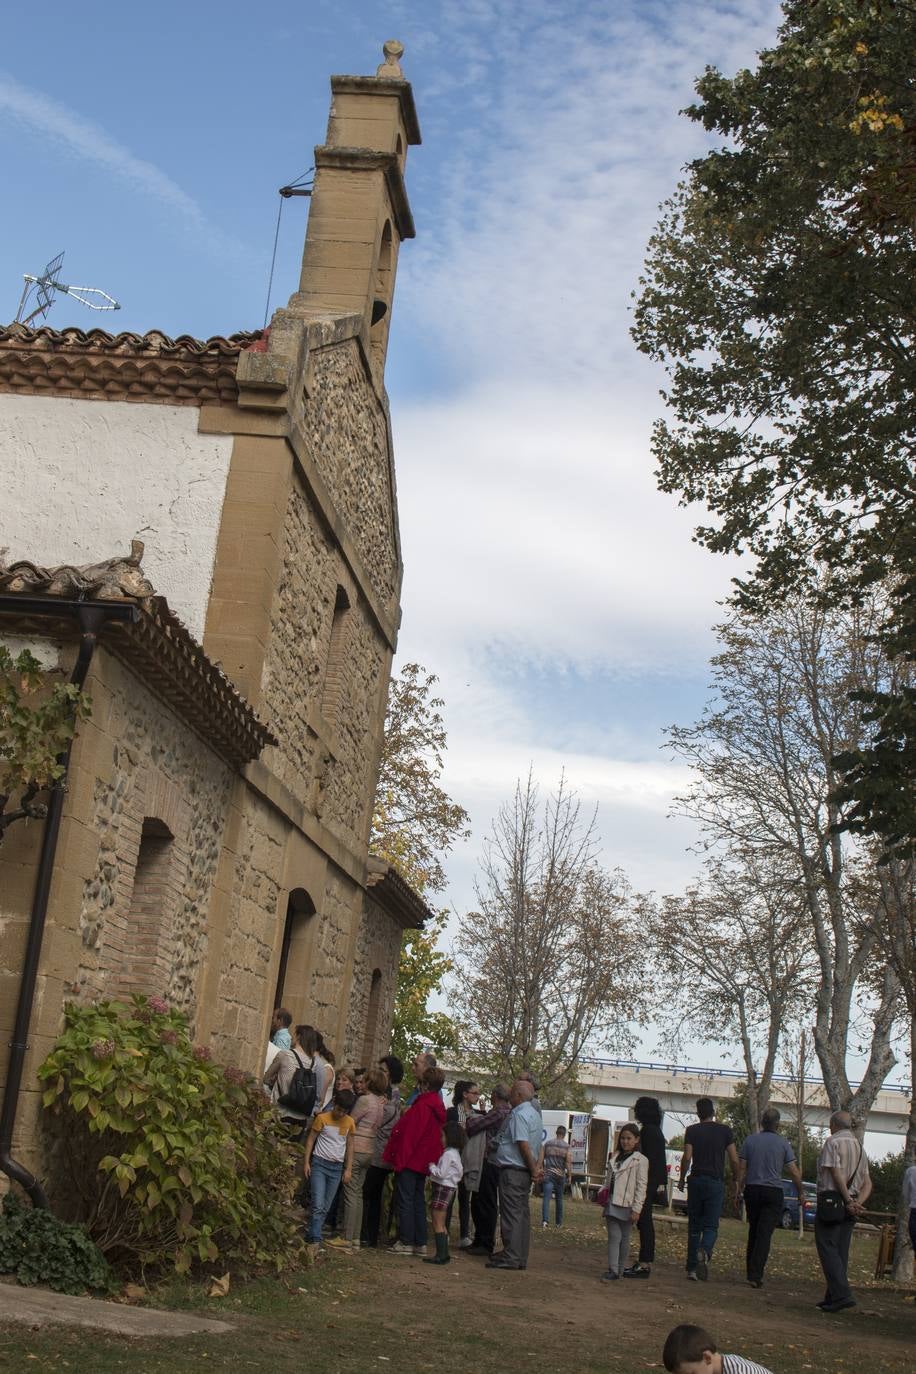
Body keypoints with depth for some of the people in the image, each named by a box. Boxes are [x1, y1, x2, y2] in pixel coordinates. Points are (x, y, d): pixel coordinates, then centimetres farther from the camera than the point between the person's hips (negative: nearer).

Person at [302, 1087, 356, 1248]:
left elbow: (350, 1146, 10)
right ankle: (315, 1239, -14)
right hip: (319, 1164, -4)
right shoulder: (322, 1118, -7)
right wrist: (306, 1162, -5)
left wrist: (348, 1169, 6)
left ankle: (313, 1236, 11)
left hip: (337, 1168, 4)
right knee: (318, 1205, -14)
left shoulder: (349, 1122, 3)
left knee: (325, 1208, 5)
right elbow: (311, 1140, 0)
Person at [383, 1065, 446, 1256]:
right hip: (424, 1162, 8)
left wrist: (398, 1159, -15)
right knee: (419, 1201, 13)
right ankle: (420, 1243, 14)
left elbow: (408, 1134, -19)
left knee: (405, 1201, -2)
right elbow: (439, 1136, 15)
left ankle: (406, 1242, -2)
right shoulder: (439, 1108, 9)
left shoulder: (422, 1106, -18)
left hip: (410, 1160, -8)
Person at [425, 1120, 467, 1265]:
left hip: (443, 1188, -10)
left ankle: (441, 1255, -11)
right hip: (449, 1188, 10)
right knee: (442, 1224, 14)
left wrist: (431, 1166, -4)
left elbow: (441, 1173, -20)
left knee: (438, 1223, -9)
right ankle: (444, 1253, 15)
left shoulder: (448, 1154, -16)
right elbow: (460, 1171, 19)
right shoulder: (455, 1153, 14)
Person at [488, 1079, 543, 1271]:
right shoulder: (535, 1115, 17)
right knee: (522, 1214, 11)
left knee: (511, 1214, -7)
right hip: (525, 1172, 10)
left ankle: (511, 1257, -7)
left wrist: (533, 1169, -12)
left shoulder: (518, 1115, -14)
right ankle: (520, 1257, 15)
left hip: (512, 1170, -10)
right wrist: (536, 1167, 8)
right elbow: (538, 1144, 16)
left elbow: (523, 1144, -19)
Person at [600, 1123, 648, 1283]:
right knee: (613, 1236, -1)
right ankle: (612, 1270, -4)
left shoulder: (640, 1160, -5)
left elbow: (641, 1186, -9)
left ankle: (619, 1270, 14)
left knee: (624, 1238, 6)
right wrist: (604, 1194, 11)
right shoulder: (615, 1157, 14)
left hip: (626, 1205, -4)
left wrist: (636, 1209, -13)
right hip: (612, 1203, 5)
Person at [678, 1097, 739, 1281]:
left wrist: (682, 1179, 5)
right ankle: (704, 1252, -29)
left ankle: (692, 1268, 9)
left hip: (696, 1181, 1)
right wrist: (736, 1180, 12)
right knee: (711, 1225, 1)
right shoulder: (725, 1130, 3)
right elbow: (734, 1159, -1)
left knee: (694, 1226, 10)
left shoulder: (692, 1130, 2)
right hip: (716, 1182, -1)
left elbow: (687, 1157, -7)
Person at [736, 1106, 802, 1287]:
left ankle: (751, 1272, 17)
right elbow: (794, 1172, -3)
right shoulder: (783, 1143, -3)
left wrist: (738, 1190, 9)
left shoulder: (750, 1140, 1)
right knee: (765, 1233, -4)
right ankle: (756, 1274, -12)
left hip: (752, 1190, 2)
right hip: (773, 1191, -2)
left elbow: (741, 1169, 1)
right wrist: (800, 1193, 9)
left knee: (753, 1232, 15)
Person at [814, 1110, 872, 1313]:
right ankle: (833, 1297, 12)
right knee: (841, 1252, 10)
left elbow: (836, 1173, -16)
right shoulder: (860, 1147, 17)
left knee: (828, 1249, -8)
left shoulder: (832, 1142, -6)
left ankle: (842, 1294, -19)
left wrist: (849, 1201, -14)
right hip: (851, 1207, 7)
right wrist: (858, 1203, -2)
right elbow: (867, 1183, 11)